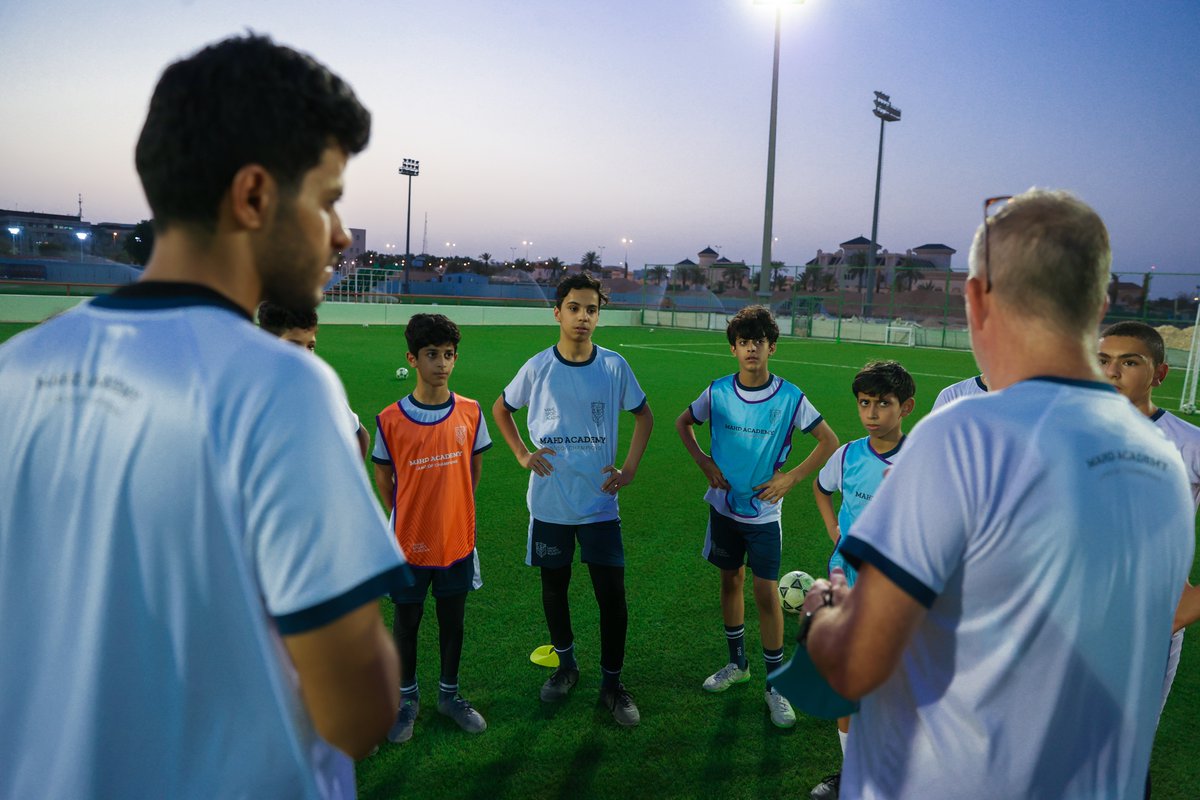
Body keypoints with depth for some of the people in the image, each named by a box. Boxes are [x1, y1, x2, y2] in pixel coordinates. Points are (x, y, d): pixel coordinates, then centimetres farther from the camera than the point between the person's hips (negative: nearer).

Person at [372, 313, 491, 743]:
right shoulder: (390, 420, -11)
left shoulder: (470, 413, -6)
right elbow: (384, 477, 1)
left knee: (453, 620, 16)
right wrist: (406, 518, 2)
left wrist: (452, 510, 9)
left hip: (457, 539, 2)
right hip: (409, 542, -1)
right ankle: (407, 697, 36)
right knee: (406, 622, 14)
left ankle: (449, 694, 36)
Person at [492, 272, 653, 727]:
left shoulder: (614, 366, -5)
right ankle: (565, 665, 38)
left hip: (600, 502, -1)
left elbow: (643, 415, 10)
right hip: (549, 504, 1)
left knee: (613, 595, 0)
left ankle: (611, 682, 20)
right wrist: (522, 454, 1)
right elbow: (501, 408, 13)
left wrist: (629, 468, 0)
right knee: (554, 588, 14)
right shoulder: (537, 367, -4)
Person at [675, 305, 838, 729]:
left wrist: (791, 477, -10)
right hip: (724, 506, 3)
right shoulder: (718, 391, -6)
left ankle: (775, 685, 15)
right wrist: (704, 462, -3)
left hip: (764, 512, -2)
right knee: (730, 581, 15)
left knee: (767, 593, -1)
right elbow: (682, 423, 11)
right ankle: (737, 664, 34)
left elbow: (829, 440, -2)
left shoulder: (790, 397, -12)